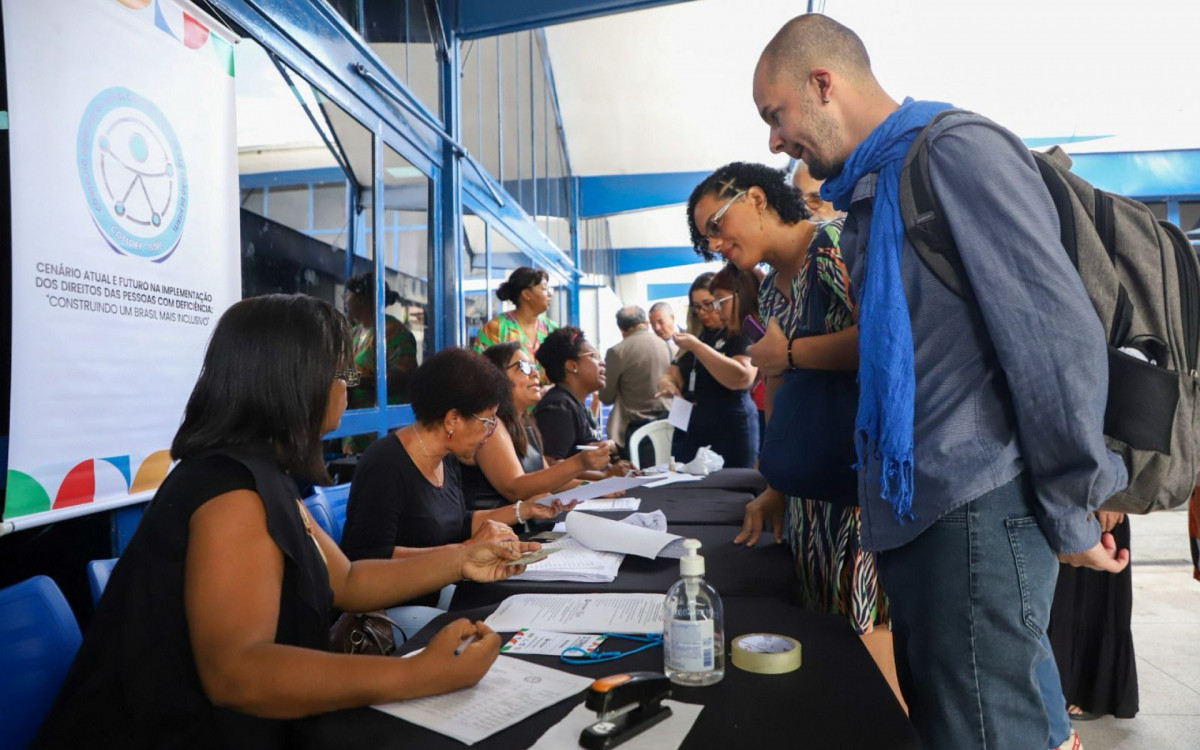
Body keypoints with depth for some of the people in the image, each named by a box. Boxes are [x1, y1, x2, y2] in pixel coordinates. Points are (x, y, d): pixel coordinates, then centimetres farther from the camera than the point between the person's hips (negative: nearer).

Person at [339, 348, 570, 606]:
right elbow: (370, 561, -26)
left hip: (436, 598, 8)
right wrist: (465, 550, -26)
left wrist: (523, 510, 9)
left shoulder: (446, 458, 5)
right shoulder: (386, 467, -21)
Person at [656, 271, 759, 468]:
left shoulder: (743, 334, -6)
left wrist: (697, 346, -22)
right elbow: (673, 373, 22)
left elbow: (742, 378, -23)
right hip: (688, 430, 6)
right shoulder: (697, 335, 16)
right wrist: (666, 383, -3)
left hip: (730, 432, -6)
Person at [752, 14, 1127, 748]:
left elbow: (1060, 334, -15)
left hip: (976, 509, -9)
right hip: (915, 510, 9)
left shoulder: (957, 149, -10)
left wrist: (1073, 514, -10)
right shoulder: (874, 191, 17)